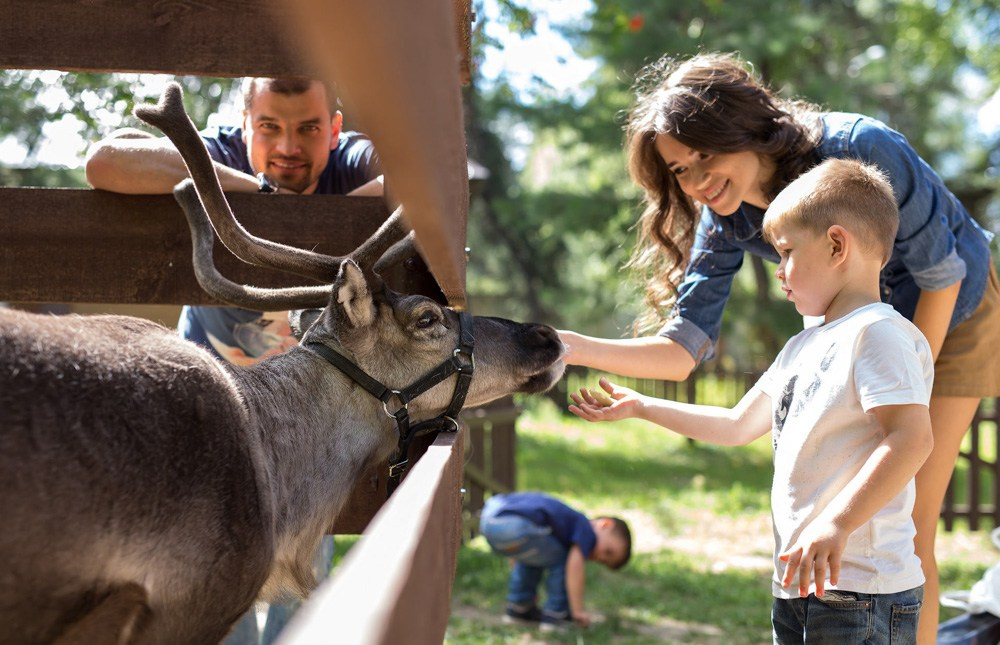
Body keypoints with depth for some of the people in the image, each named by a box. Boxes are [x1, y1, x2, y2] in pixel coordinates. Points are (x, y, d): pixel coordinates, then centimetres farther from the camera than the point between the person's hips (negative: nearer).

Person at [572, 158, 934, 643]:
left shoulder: (879, 333, -11)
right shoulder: (802, 348, 20)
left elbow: (912, 437, -23)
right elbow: (737, 425, 30)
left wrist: (837, 522, -31)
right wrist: (639, 406, 30)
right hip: (797, 586, 9)